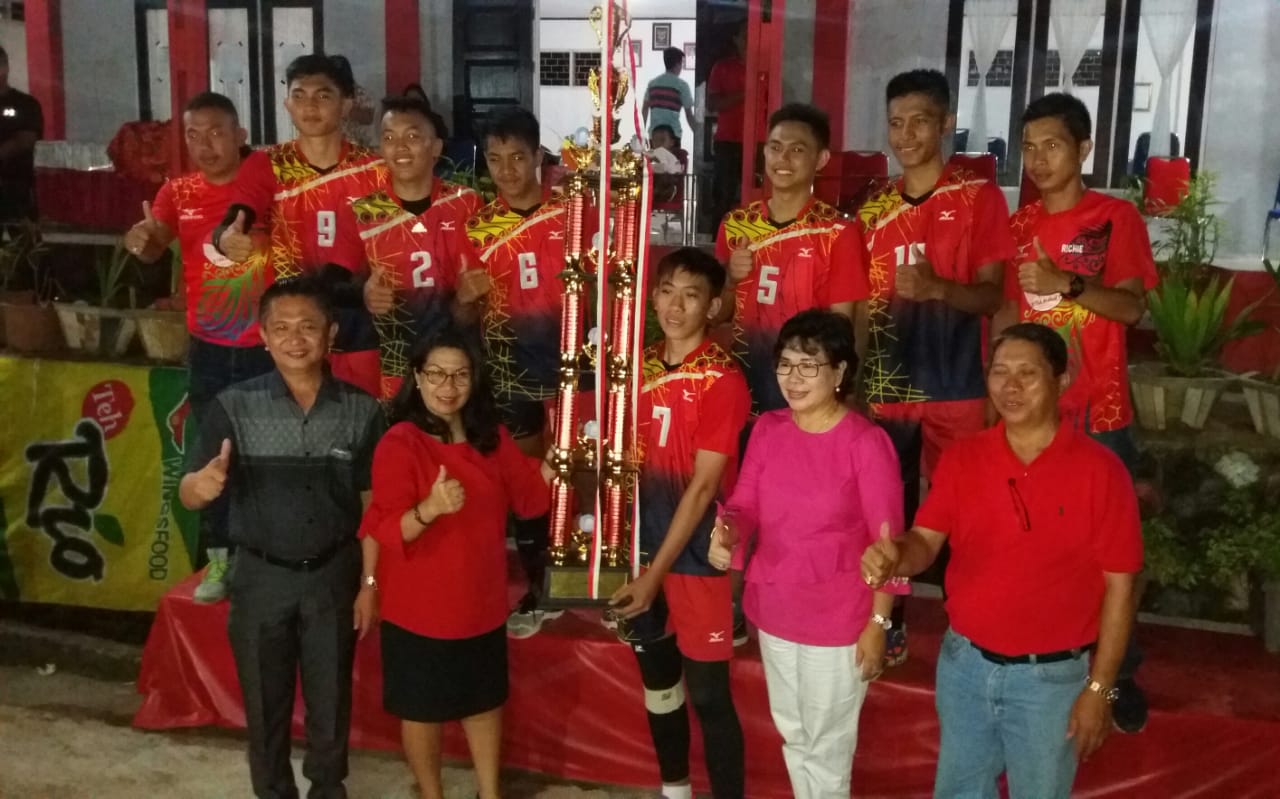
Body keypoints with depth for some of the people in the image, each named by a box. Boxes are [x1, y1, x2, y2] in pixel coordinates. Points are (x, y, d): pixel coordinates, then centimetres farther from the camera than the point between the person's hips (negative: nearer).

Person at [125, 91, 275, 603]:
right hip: (208, 349, 3)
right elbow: (153, 246, -11)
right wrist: (141, 240, -33)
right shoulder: (179, 192, 0)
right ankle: (219, 559, 24)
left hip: (266, 346, -3)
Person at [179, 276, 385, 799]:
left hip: (333, 576, 1)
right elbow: (188, 497, -10)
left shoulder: (361, 411, -7)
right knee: (265, 700, 15)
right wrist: (202, 484, -33)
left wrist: (369, 583, 0)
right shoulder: (234, 407, -10)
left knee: (330, 697, 15)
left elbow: (372, 505, -1)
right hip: (260, 578, 0)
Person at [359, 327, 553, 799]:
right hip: (420, 609, -5)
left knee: (485, 702, 19)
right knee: (423, 709, 12)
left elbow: (530, 499, 5)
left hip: (483, 603, 6)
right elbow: (385, 531, -23)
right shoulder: (399, 442, -17)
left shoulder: (491, 437, 1)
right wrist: (429, 509, -41)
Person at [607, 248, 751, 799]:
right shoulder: (640, 367, 5)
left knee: (708, 692, 1)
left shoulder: (722, 380, -14)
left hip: (695, 556, -6)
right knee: (656, 678, 19)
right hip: (644, 546, 6)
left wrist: (656, 573, -17)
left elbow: (703, 486, -16)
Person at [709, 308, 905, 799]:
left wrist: (878, 623, -13)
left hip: (838, 617, -5)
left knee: (827, 743, 14)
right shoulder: (767, 429, -3)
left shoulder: (866, 442, -18)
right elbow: (745, 503, 1)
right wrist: (728, 533, -22)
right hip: (774, 609, 5)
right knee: (793, 734, 24)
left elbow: (887, 540, -14)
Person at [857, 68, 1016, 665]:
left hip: (955, 387, -3)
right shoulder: (874, 210, 10)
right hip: (886, 386, 4)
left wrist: (936, 287, -24)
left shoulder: (980, 197, -2)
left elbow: (992, 295, -5)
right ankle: (889, 622, 21)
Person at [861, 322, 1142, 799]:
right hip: (964, 662, 3)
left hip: (1053, 675, -3)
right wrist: (895, 557, -28)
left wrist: (1099, 688, -11)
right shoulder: (961, 459, -3)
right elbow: (926, 542, -4)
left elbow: (1119, 585, -11)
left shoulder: (1099, 470, -14)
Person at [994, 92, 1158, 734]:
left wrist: (1067, 283, -29)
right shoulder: (1018, 225, 9)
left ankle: (1118, 674, 15)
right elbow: (1006, 313, 11)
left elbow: (1132, 307, -13)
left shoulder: (1117, 218, -4)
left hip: (1098, 413, -4)